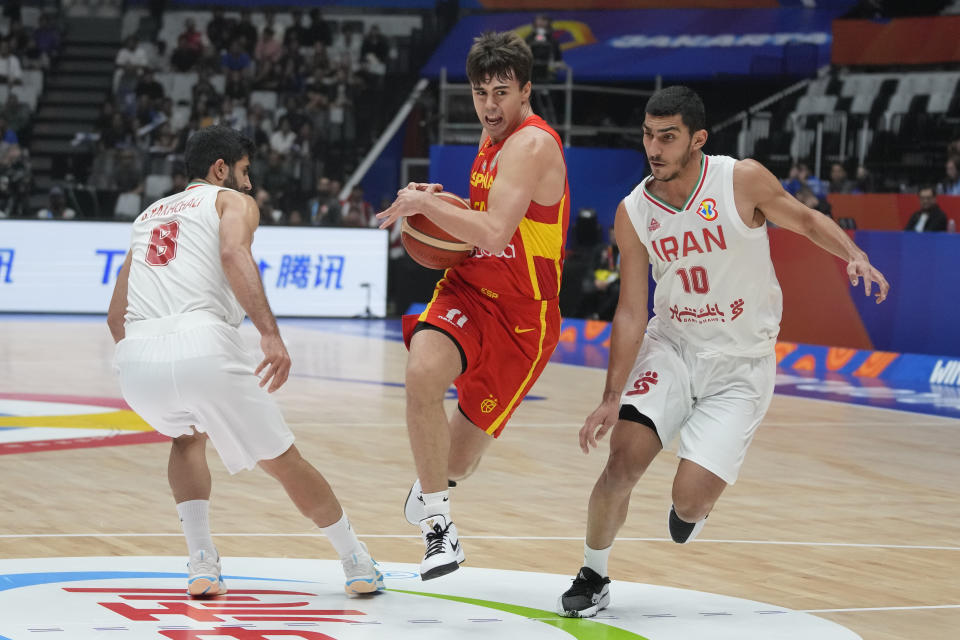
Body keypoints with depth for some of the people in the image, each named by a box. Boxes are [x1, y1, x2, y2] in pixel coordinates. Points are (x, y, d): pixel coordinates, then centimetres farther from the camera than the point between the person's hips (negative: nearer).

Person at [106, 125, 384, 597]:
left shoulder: (149, 215, 32)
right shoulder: (233, 201, 16)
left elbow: (116, 316, 32)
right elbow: (234, 253, -9)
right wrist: (270, 333, -20)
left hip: (137, 355, 5)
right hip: (203, 343, -5)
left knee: (188, 438, 35)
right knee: (283, 461, 14)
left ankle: (202, 564, 20)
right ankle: (359, 565, 23)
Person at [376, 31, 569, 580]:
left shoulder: (531, 145, -20)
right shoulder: (494, 134, 8)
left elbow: (494, 234, -32)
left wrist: (424, 202, -20)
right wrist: (443, 206, 5)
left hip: (520, 317, -6)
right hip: (469, 288, 6)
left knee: (458, 460, 5)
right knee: (423, 371, -29)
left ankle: (433, 482, 46)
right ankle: (438, 523, -15)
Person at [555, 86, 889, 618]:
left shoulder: (743, 180, -16)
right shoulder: (633, 213, -8)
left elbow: (807, 220, 1)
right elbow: (631, 313, -5)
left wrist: (853, 254, -19)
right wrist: (611, 399, -10)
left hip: (740, 364, -2)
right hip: (671, 346, 2)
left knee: (690, 496, -13)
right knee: (622, 461, -16)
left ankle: (692, 506, 27)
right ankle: (593, 578, 6)